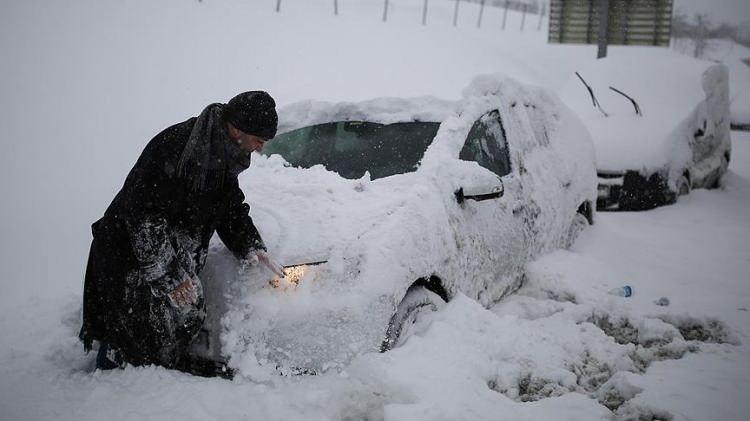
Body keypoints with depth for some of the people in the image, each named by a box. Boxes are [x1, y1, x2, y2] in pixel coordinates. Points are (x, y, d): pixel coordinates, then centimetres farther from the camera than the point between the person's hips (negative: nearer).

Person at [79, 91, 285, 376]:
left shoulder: (223, 155, 1)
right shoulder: (175, 146, -28)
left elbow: (232, 208, 15)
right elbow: (143, 216, -28)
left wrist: (251, 247, -2)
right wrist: (171, 277, -28)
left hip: (176, 260, 9)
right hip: (130, 257, -8)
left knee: (188, 317, 11)